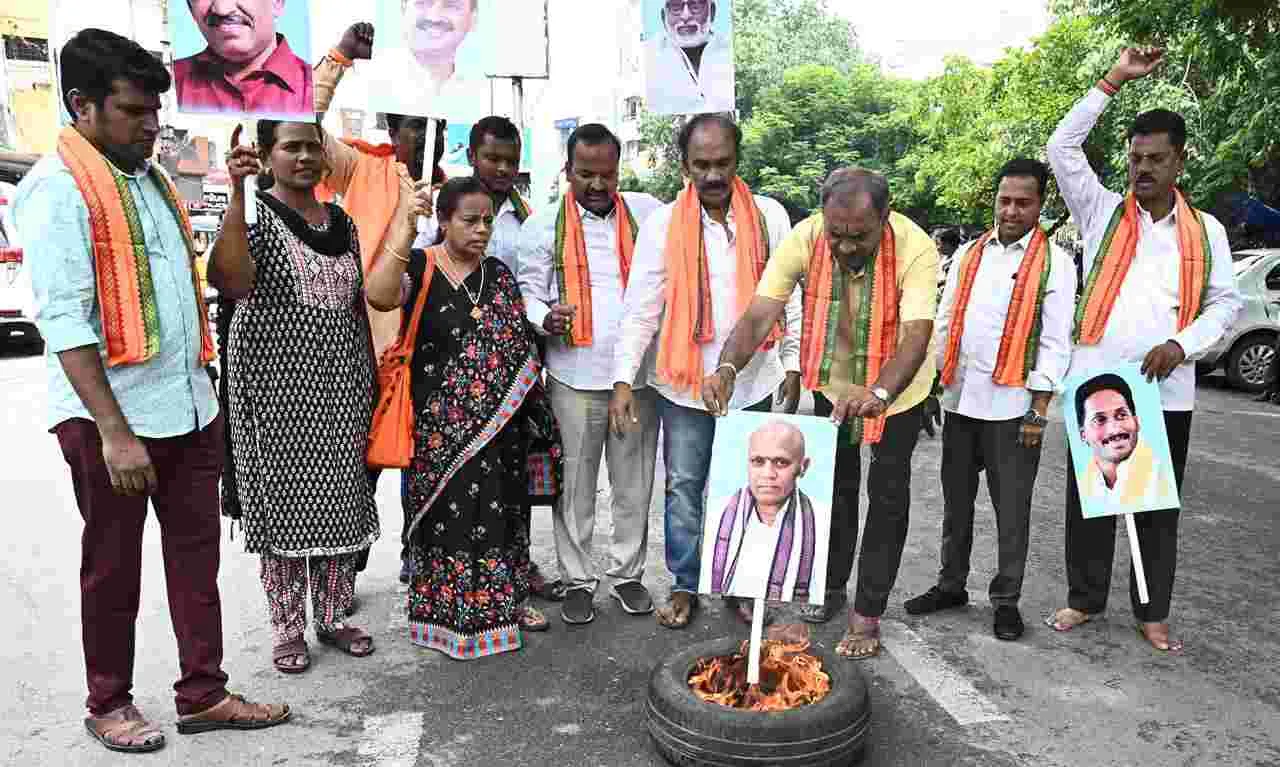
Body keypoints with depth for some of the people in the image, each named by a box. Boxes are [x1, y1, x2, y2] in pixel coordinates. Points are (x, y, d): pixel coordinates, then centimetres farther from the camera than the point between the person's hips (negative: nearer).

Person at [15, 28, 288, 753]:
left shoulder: (151, 176, 14)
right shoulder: (59, 186, -11)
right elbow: (63, 319, -17)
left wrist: (209, 353, 11)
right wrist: (114, 431, -21)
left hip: (190, 406, 7)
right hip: (114, 418, -7)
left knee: (196, 554, 11)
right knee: (114, 566, 9)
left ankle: (203, 692, 23)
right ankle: (109, 703, 27)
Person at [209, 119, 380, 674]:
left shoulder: (342, 222, 11)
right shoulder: (255, 215, -6)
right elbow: (231, 282, -27)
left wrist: (370, 379, 13)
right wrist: (237, 193, -30)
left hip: (340, 379, 5)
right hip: (276, 380, -5)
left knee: (341, 498, 9)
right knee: (283, 499, 3)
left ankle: (333, 616, 25)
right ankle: (287, 627, 19)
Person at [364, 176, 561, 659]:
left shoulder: (500, 274, 10)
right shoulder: (420, 267, -5)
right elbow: (379, 296, -28)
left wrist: (532, 415, 9)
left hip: (503, 423, 5)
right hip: (444, 425, -5)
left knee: (503, 509, 14)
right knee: (451, 512, 3)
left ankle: (505, 598, 31)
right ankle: (451, 613, 20)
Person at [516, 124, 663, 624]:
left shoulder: (646, 213, 7)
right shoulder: (543, 226, 4)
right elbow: (528, 291, 3)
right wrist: (545, 318, -18)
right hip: (574, 378, -1)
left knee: (634, 483, 12)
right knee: (574, 485, 8)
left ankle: (628, 573, 29)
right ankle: (576, 580, 24)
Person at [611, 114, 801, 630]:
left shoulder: (769, 217, -1)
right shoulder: (662, 224, -5)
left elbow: (787, 298, 4)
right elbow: (640, 309, -7)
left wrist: (792, 366, 1)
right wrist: (623, 379, -13)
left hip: (752, 381, 1)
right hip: (684, 383, -1)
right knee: (684, 487, 10)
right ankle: (685, 585, 27)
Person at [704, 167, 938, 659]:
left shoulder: (915, 249, -32)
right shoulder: (804, 240, -26)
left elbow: (916, 336, -41)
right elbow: (759, 315, -32)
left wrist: (878, 393, -59)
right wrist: (728, 367, -51)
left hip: (897, 387, -2)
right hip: (833, 383, 3)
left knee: (887, 496, 3)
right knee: (836, 485, 17)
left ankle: (867, 615, 16)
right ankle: (832, 587, 36)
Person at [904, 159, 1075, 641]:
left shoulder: (1054, 262, -1)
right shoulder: (969, 254, 12)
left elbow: (1055, 341, -5)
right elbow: (943, 322, 13)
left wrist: (1039, 410, -11)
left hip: (1011, 405, -4)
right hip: (959, 400, 5)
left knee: (1011, 508, 4)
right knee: (956, 500, 14)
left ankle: (1006, 600, 18)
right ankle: (951, 585, 28)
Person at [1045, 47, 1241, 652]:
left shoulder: (1206, 231, 10)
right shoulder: (1103, 213, 7)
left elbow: (1225, 302, 8)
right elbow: (1062, 147, -1)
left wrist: (1181, 345, -11)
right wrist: (1113, 81, -3)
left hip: (1167, 389, 1)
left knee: (1159, 503, 9)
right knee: (1087, 497, 6)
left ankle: (1152, 612, 22)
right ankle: (1085, 598, 21)